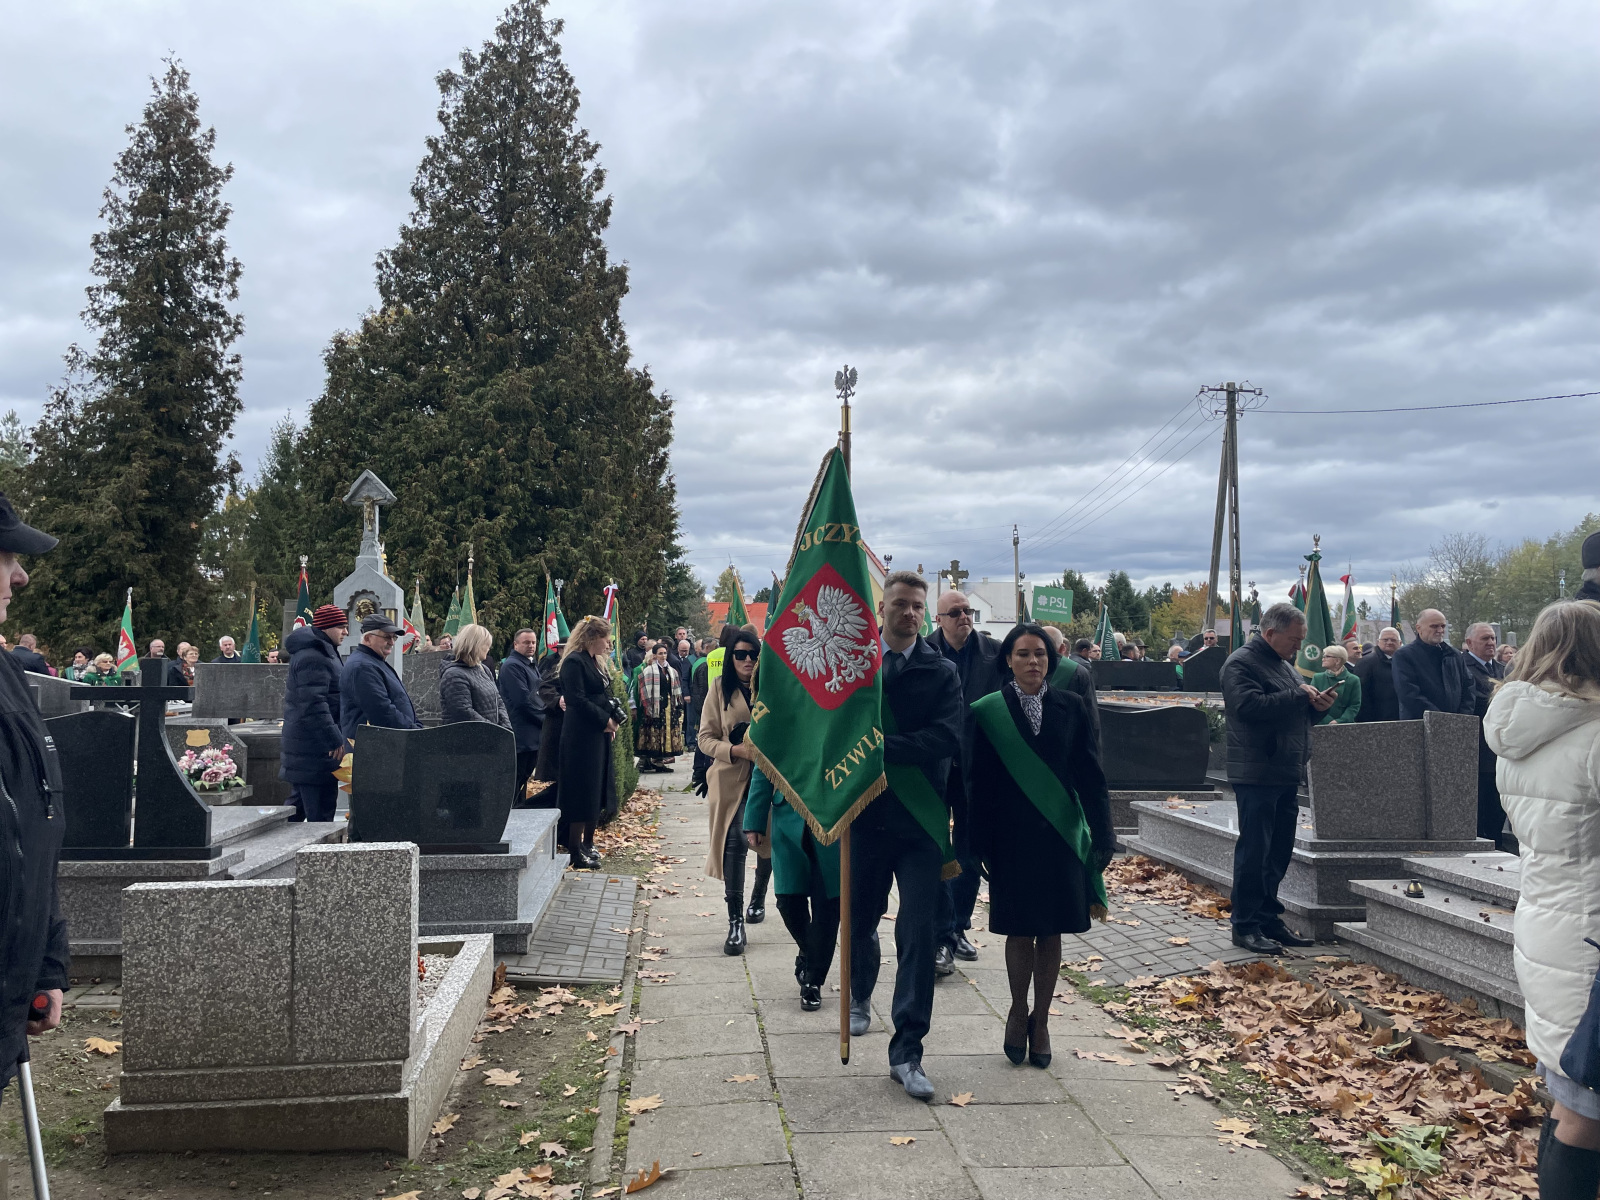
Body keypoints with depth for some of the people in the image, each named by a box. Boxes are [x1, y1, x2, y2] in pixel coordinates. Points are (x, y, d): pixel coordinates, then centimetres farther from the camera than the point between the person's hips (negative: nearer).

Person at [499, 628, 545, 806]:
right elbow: (523, 699, -20)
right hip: (522, 734, -10)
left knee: (524, 776, 15)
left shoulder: (532, 665, 19)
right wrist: (544, 718, -12)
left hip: (533, 733, 10)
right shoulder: (512, 666, -13)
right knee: (517, 777, -7)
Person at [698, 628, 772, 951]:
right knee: (735, 842, -13)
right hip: (732, 778, -1)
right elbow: (706, 738, 0)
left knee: (767, 841, 14)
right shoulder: (720, 688, 0)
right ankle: (735, 921, -5)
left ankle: (758, 898, 42)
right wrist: (737, 750, -17)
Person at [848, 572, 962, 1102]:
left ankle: (906, 1052, 4)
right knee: (860, 919, 18)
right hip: (866, 815, 2)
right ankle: (861, 996, 49)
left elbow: (947, 740, -14)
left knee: (917, 933, -5)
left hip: (921, 822, -1)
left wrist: (879, 745, -22)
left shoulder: (942, 672, -1)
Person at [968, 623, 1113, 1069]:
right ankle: (1018, 1013, 25)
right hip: (1012, 837, -1)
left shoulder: (1071, 709, 1)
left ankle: (1040, 1020, 22)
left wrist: (1102, 836, -3)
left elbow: (1091, 776, 2)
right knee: (1020, 931, 4)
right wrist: (979, 844, -6)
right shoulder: (988, 712, -3)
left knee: (1051, 932, 7)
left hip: (1061, 835, 2)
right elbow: (978, 782, -3)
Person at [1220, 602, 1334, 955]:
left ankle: (1269, 918, 23)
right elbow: (1249, 705, -26)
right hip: (1257, 776, -9)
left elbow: (1295, 714, 27)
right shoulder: (1241, 663, -10)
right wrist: (1298, 695, -18)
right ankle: (1246, 926, 2)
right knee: (1255, 850, -5)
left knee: (1279, 851, 13)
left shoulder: (1284, 664, 21)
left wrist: (1316, 705, 5)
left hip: (1286, 774, 9)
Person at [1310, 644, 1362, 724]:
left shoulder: (1353, 680, 5)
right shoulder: (1317, 678, 8)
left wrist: (1339, 721, -14)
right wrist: (1329, 721, -13)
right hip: (1321, 725, 1)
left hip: (1345, 725, -1)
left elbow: (1355, 705, 0)